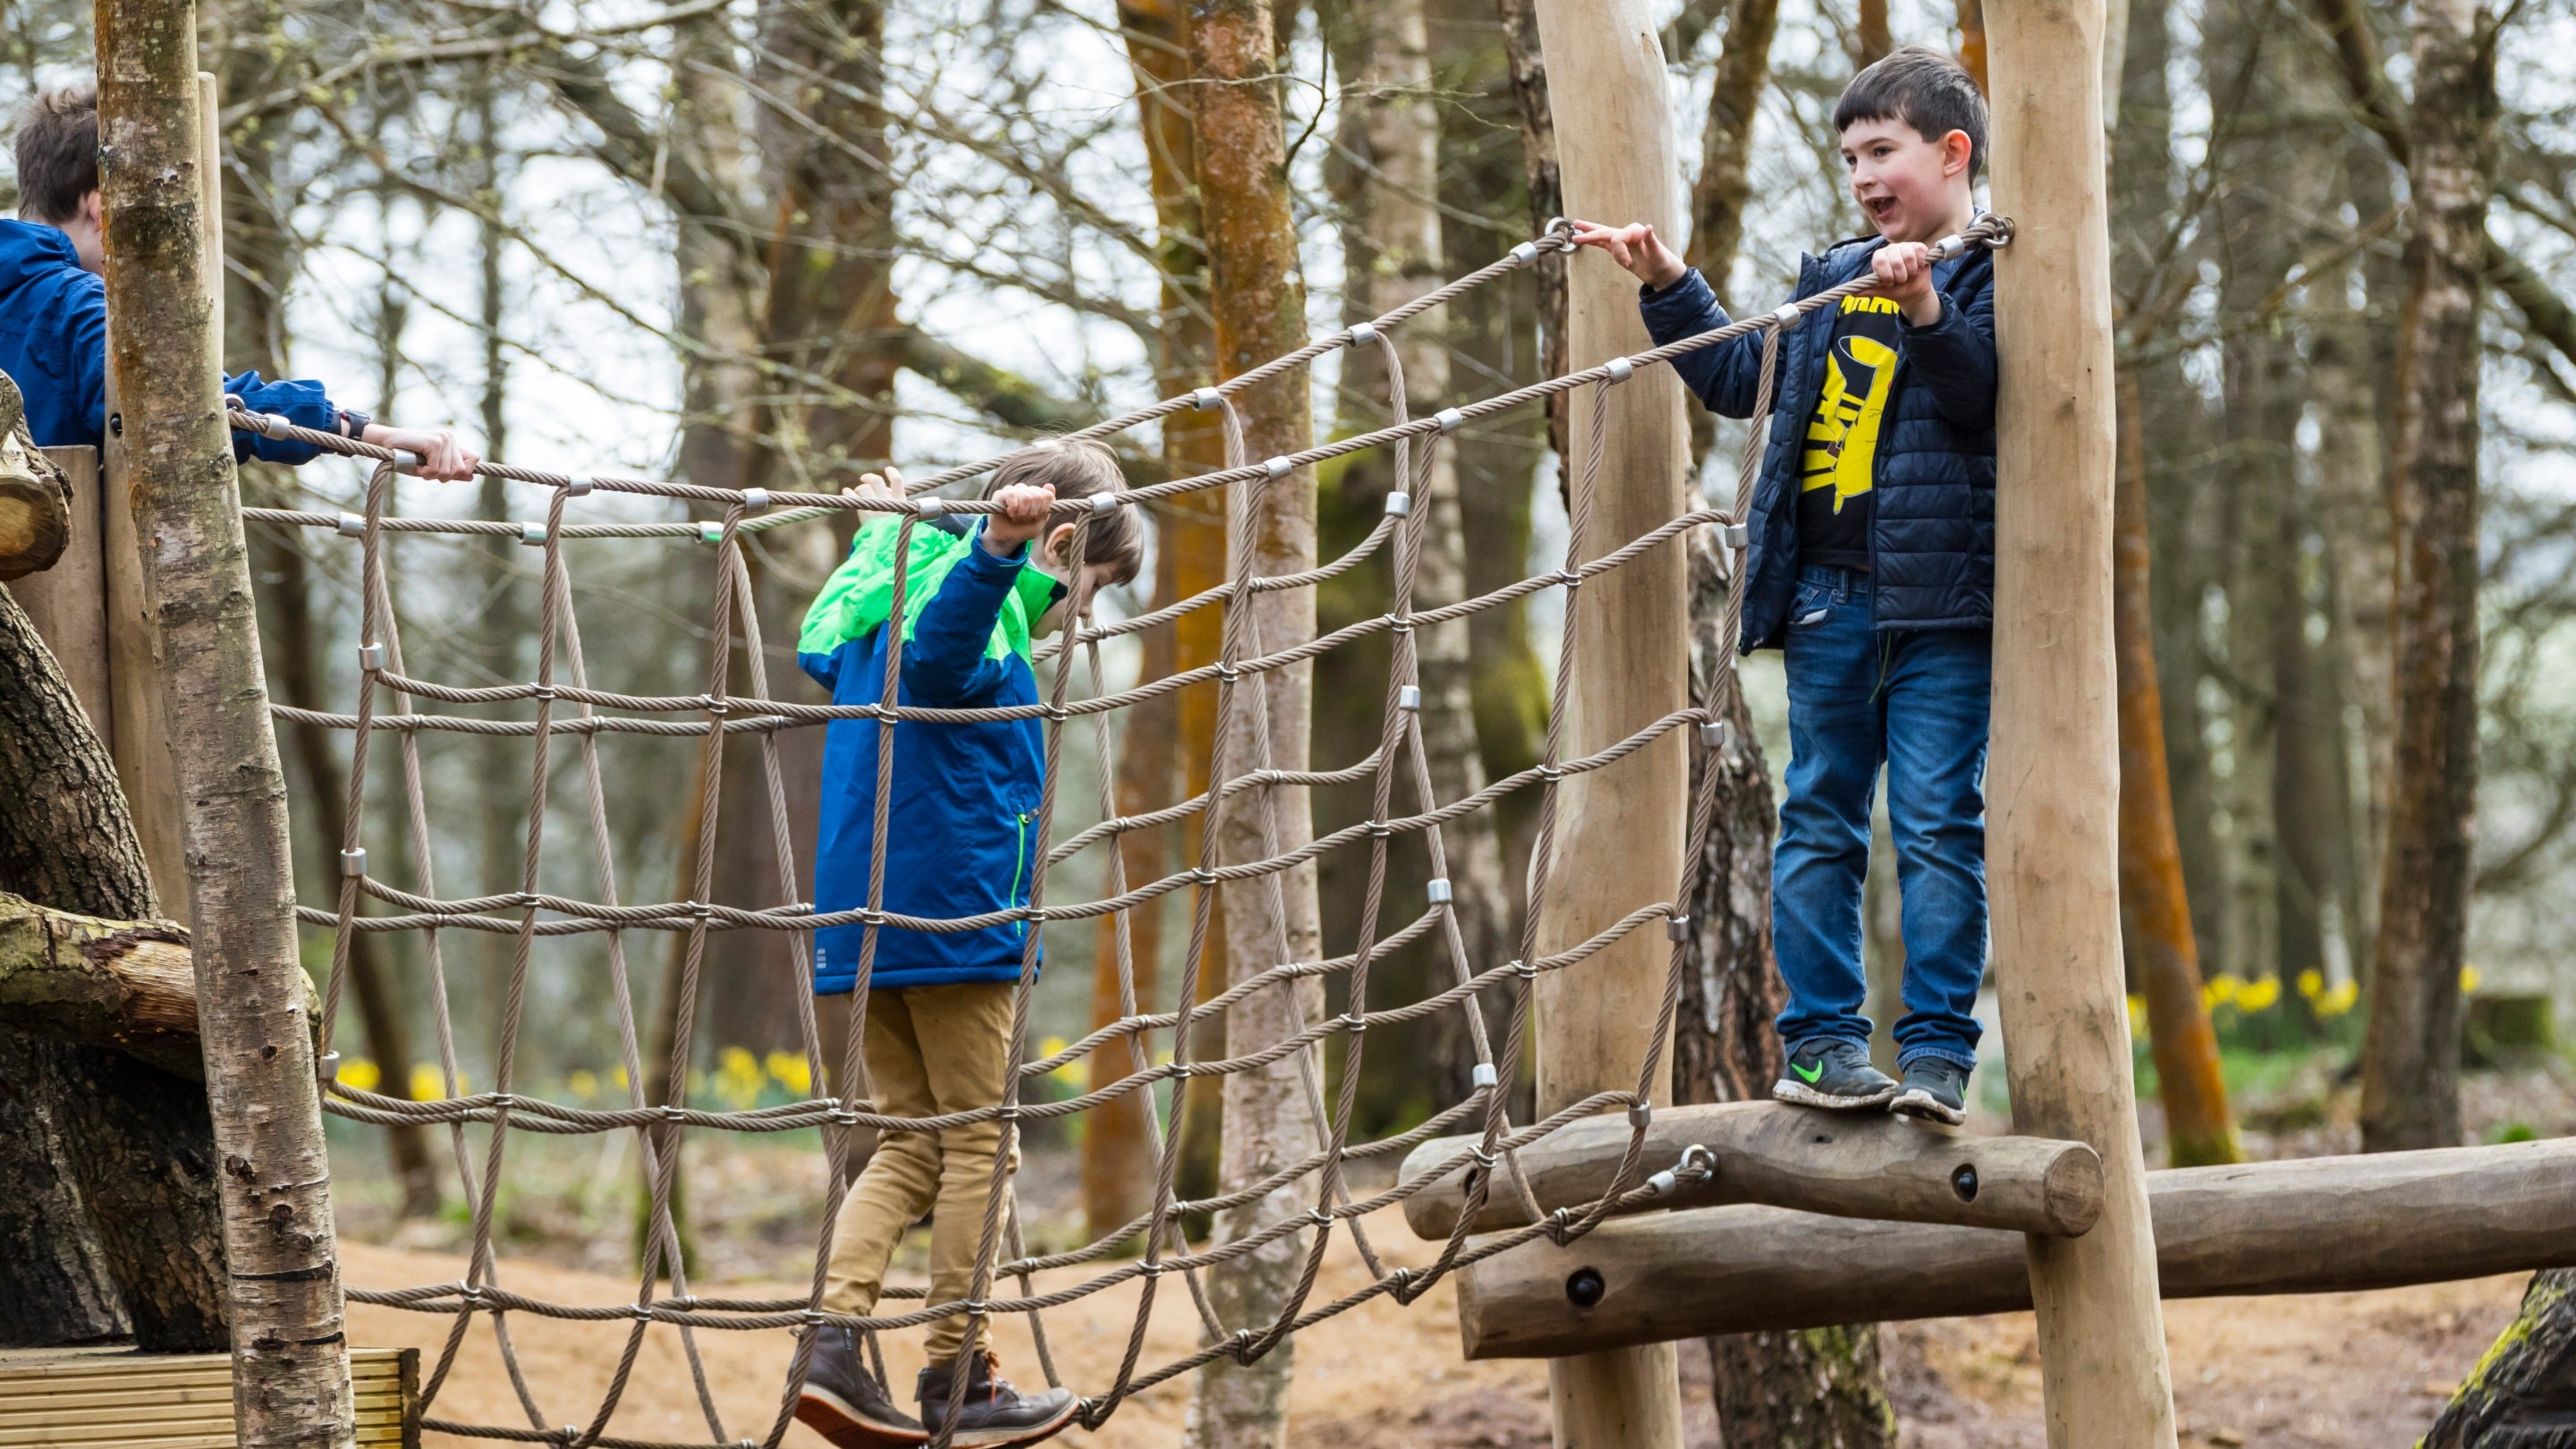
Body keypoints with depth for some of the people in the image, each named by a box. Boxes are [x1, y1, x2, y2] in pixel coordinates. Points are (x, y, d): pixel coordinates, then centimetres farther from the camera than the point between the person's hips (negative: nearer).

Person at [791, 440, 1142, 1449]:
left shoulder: (886, 598, 18)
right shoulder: (987, 621, -11)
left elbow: (823, 654, 40)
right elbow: (939, 646, -36)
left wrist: (880, 535, 51)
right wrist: (998, 545, -53)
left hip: (862, 919, 9)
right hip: (951, 913, -9)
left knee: (915, 1143, 12)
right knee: (977, 1144, 1)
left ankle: (833, 1338, -4)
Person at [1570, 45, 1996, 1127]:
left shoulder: (1992, 272, 0)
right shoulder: (1831, 281, 19)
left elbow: (1988, 388, -17)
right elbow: (1742, 381, 31)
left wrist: (1925, 309, -30)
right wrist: (1668, 288, 25)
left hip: (1943, 598, -6)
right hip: (1829, 597, 6)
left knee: (1939, 824, -5)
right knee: (1819, 820, 6)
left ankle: (1937, 1048, -1)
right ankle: (1819, 1038, 11)